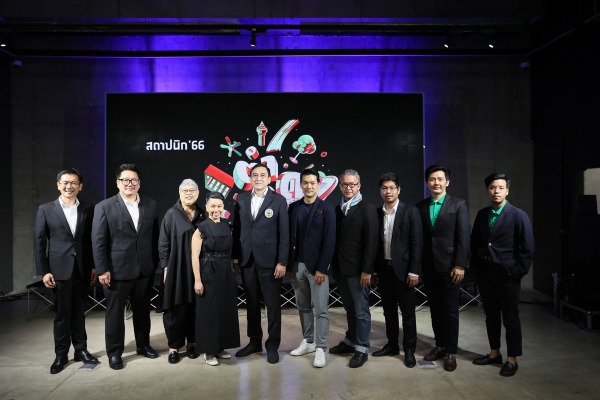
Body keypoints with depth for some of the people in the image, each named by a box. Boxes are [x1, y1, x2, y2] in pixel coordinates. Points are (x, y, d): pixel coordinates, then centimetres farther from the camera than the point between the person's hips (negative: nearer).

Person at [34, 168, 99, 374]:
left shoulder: (87, 210, 5)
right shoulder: (45, 210, 0)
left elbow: (92, 241, 8)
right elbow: (39, 242, -2)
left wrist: (94, 266, 4)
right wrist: (44, 271, -7)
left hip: (82, 269, 2)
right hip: (59, 269, -2)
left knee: (79, 312, 12)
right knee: (62, 314, 6)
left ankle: (81, 350, 24)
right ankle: (61, 355, 19)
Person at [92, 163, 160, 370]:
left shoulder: (150, 205, 5)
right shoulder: (104, 207, -5)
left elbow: (155, 236, 7)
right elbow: (98, 241, -7)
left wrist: (156, 263, 5)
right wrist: (102, 270, -11)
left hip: (145, 269, 3)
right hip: (117, 270, -3)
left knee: (143, 310, 16)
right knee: (114, 312, 9)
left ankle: (143, 345, 33)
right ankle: (114, 352, 24)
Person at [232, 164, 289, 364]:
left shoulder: (279, 200, -4)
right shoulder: (241, 199, 6)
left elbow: (284, 233, -6)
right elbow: (236, 230, 7)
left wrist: (282, 262, -11)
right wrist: (235, 257, 4)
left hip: (269, 260, -3)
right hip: (247, 260, 3)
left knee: (273, 304, 6)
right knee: (252, 303, 14)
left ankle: (272, 345, 19)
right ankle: (254, 341, 28)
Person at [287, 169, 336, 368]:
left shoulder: (326, 209, -5)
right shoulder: (293, 207, 7)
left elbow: (329, 242, -9)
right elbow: (289, 237, 8)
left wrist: (322, 268, -14)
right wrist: (288, 264, 3)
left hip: (317, 266, -4)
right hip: (297, 265, 4)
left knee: (321, 310, -1)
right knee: (303, 307, 13)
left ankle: (320, 349, 7)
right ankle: (308, 342, 26)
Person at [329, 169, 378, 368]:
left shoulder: (367, 209, -7)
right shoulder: (338, 209, 10)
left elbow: (371, 241, -13)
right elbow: (336, 238, 9)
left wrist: (367, 270, -16)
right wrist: (334, 265, 5)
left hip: (358, 269, -5)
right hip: (340, 268, 5)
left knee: (361, 311, 4)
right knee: (350, 309, 18)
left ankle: (362, 349, 16)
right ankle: (350, 341, 31)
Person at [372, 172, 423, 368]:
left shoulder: (410, 212, -5)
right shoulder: (376, 213, 6)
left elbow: (417, 243, -8)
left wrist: (414, 271, -13)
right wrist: (374, 270, 6)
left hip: (402, 269, -4)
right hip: (383, 269, 4)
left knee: (407, 311, 5)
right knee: (389, 310, 13)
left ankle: (409, 349, 17)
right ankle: (392, 345, 26)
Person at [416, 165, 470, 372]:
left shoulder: (458, 205, -2)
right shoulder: (420, 206, 7)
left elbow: (463, 237, -7)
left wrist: (460, 265, -13)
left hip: (449, 266, -3)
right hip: (428, 267, 4)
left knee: (450, 310, 4)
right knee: (435, 309, 12)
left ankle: (451, 352, 15)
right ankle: (440, 345, 25)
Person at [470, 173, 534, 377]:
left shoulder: (518, 216, -8)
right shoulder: (482, 214, 7)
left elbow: (527, 249, -9)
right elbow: (474, 242, 14)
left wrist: (517, 272, -11)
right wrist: (476, 266, 7)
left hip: (507, 276, -5)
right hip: (485, 274, 5)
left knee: (510, 318, 6)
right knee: (491, 316, 14)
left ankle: (512, 359, 18)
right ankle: (494, 353, 28)